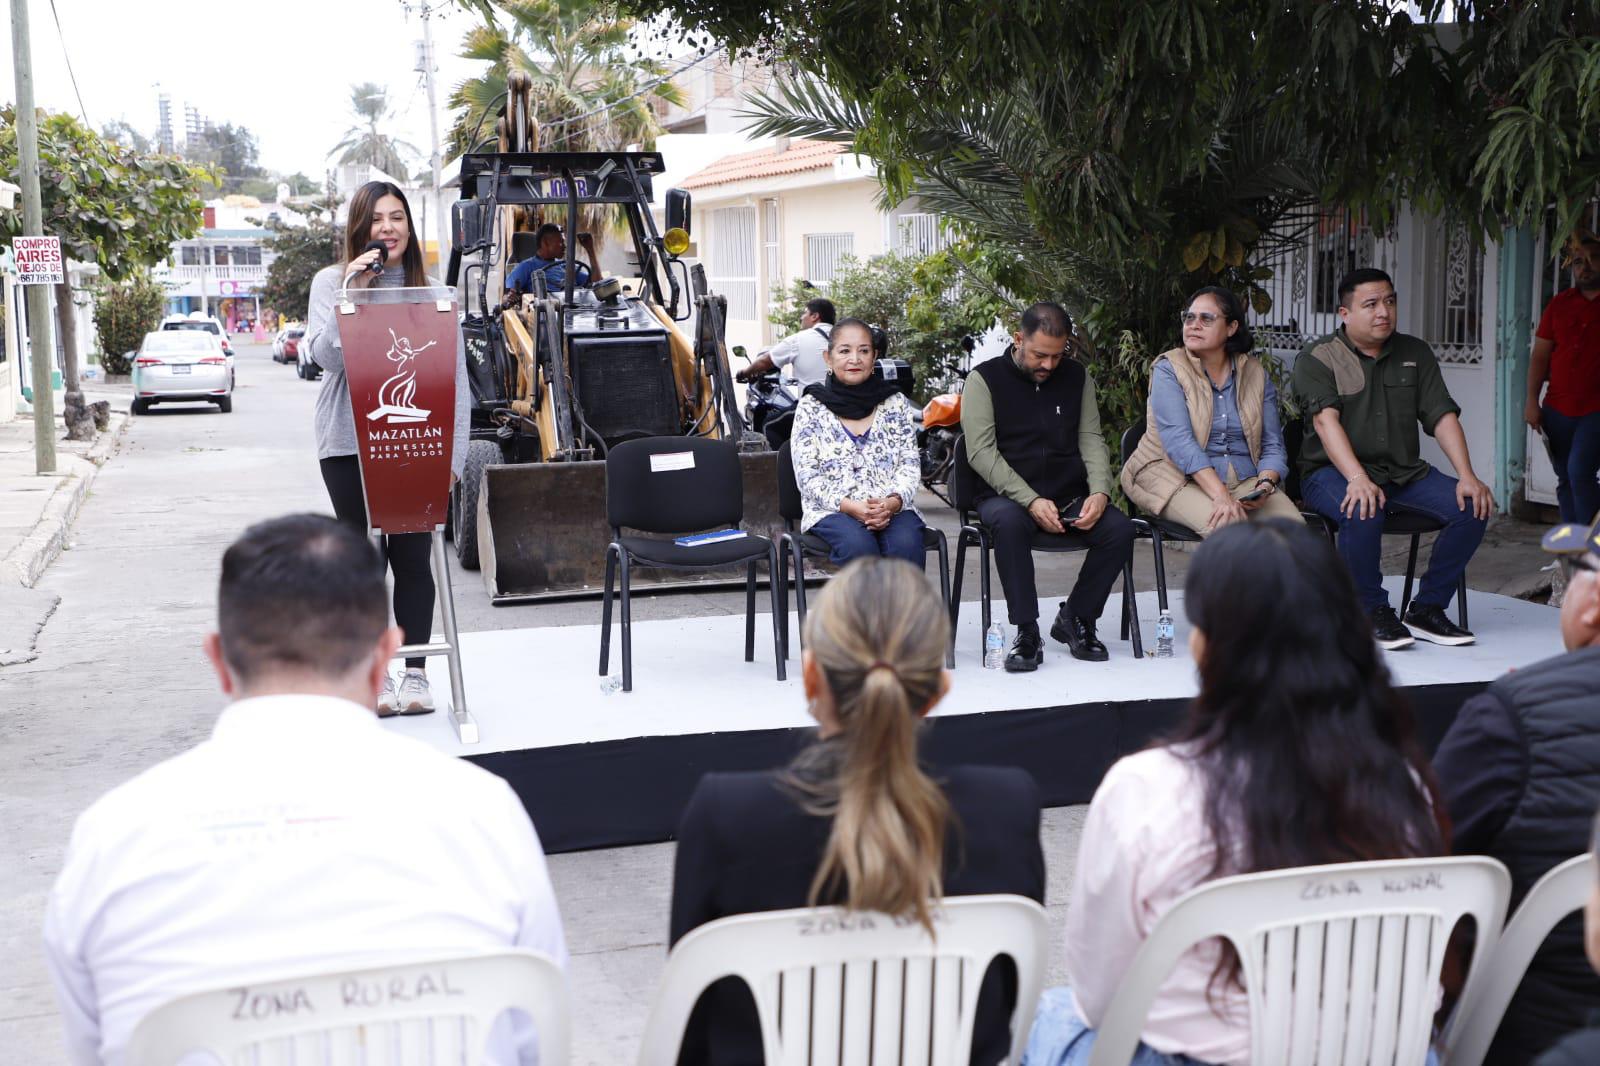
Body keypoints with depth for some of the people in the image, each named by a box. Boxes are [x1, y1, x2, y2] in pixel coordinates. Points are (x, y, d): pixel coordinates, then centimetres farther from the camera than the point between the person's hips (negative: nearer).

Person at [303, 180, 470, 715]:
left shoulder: (430, 291, 7)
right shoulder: (331, 282, 4)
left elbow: (455, 376, 4)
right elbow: (325, 355, -9)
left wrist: (453, 453, -3)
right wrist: (352, 290, -15)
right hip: (349, 444, -1)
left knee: (412, 559, 3)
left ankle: (416, 672, 14)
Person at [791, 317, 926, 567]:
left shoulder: (896, 403, 14)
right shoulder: (811, 407, 8)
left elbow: (910, 463, 9)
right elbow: (807, 476, 0)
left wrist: (893, 502, -13)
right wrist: (849, 506, -16)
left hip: (892, 508, 2)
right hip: (832, 511, -1)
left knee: (907, 545, -32)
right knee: (859, 546, -34)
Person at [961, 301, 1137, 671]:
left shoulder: (1076, 376, 12)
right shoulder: (985, 378, -2)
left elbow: (1091, 439, 9)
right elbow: (981, 451, -10)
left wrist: (1099, 492, -11)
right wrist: (1031, 501, -20)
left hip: (1070, 496, 4)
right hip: (1006, 496, -4)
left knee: (1120, 529, -22)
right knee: (1010, 522, -38)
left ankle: (1075, 618, -2)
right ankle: (1026, 632, -28)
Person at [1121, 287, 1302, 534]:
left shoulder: (1256, 374, 12)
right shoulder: (1169, 370, -2)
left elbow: (1272, 446, 10)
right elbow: (1179, 441, -16)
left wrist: (1265, 484, -14)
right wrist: (1220, 495, -29)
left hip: (1244, 479, 4)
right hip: (1180, 477, -4)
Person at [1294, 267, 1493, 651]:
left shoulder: (1415, 353, 13)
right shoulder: (1317, 358, -3)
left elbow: (1442, 416, 5)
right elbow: (1325, 420, -18)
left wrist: (1467, 476, -10)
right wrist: (1358, 479, -34)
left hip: (1404, 472, 5)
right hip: (1333, 472, -5)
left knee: (1473, 507, -17)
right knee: (1364, 512, -37)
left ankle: (1427, 608, -4)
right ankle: (1372, 611, -14)